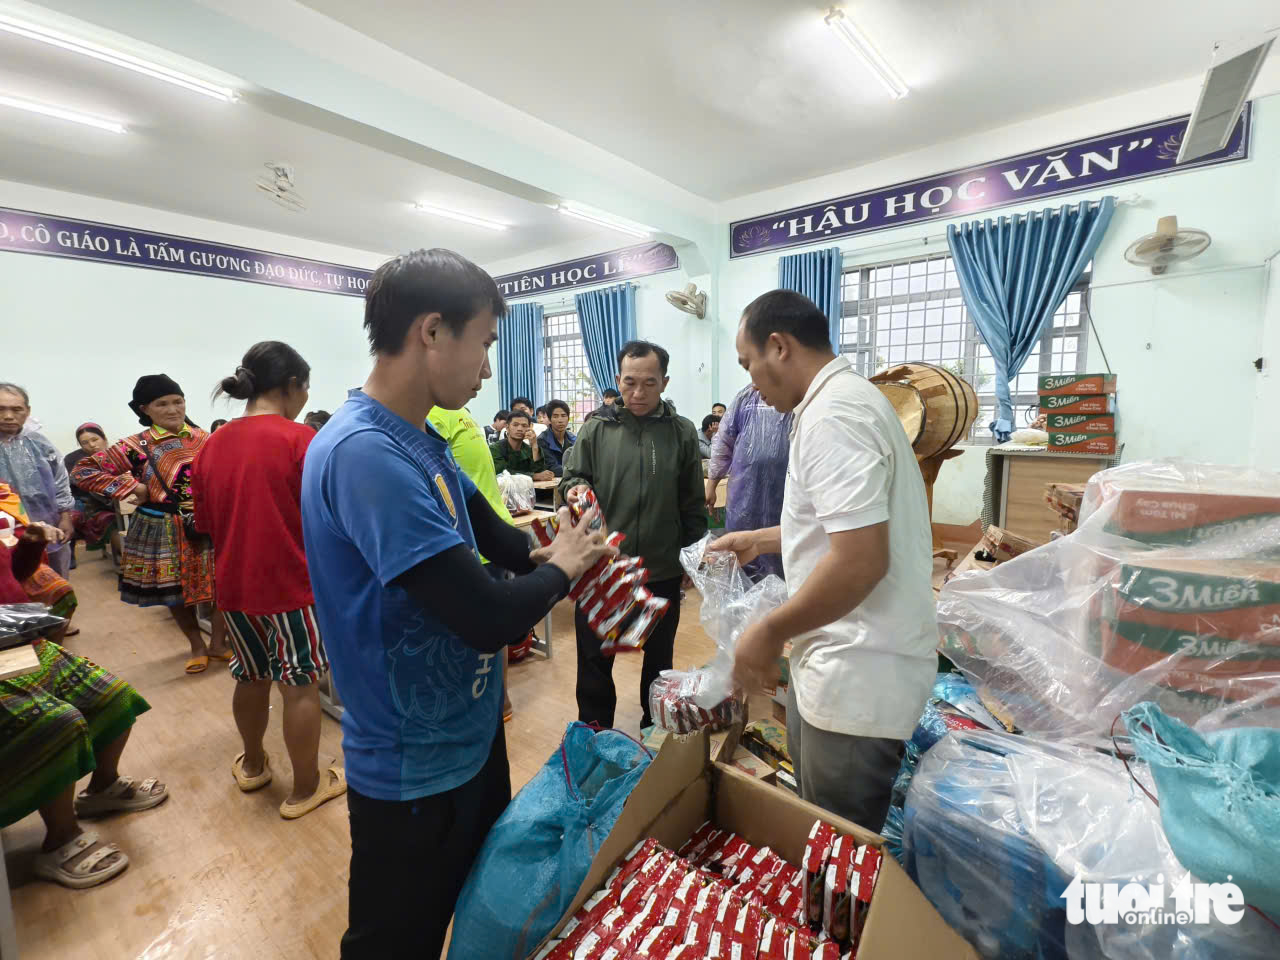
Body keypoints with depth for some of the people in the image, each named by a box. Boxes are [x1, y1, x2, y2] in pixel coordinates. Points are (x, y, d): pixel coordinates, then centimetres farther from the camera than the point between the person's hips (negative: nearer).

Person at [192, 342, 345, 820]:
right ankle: (305, 789, 22)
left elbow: (206, 523, 11)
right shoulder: (300, 439, -16)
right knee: (300, 685, 7)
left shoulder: (211, 446, 3)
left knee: (250, 677, 23)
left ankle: (253, 766, 43)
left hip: (234, 584, 6)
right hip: (292, 582, -6)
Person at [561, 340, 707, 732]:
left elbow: (693, 505, 4)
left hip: (663, 570, 1)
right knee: (594, 658, 13)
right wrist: (574, 490, -22)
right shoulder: (596, 429, -1)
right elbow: (572, 477, 2)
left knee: (659, 658, 19)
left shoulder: (683, 433, 0)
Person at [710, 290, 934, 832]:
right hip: (846, 663, 10)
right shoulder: (844, 398, 13)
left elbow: (861, 560, -29)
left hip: (859, 676, -10)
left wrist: (770, 633, -17)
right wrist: (760, 541, 24)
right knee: (818, 825, 25)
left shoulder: (832, 415, -22)